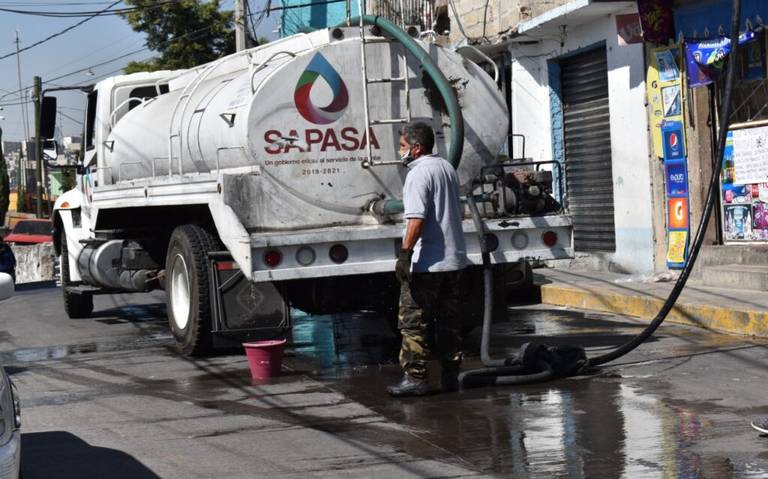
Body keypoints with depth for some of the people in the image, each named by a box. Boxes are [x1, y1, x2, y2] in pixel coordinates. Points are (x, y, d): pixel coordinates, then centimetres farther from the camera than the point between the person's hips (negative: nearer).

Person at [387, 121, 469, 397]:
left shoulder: (418, 173, -12)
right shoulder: (448, 168, 16)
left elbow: (417, 218, -24)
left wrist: (405, 253, -24)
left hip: (426, 264, -9)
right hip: (456, 261, 9)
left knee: (413, 322, -3)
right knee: (449, 322, 13)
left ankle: (416, 377, -4)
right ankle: (451, 376, 16)